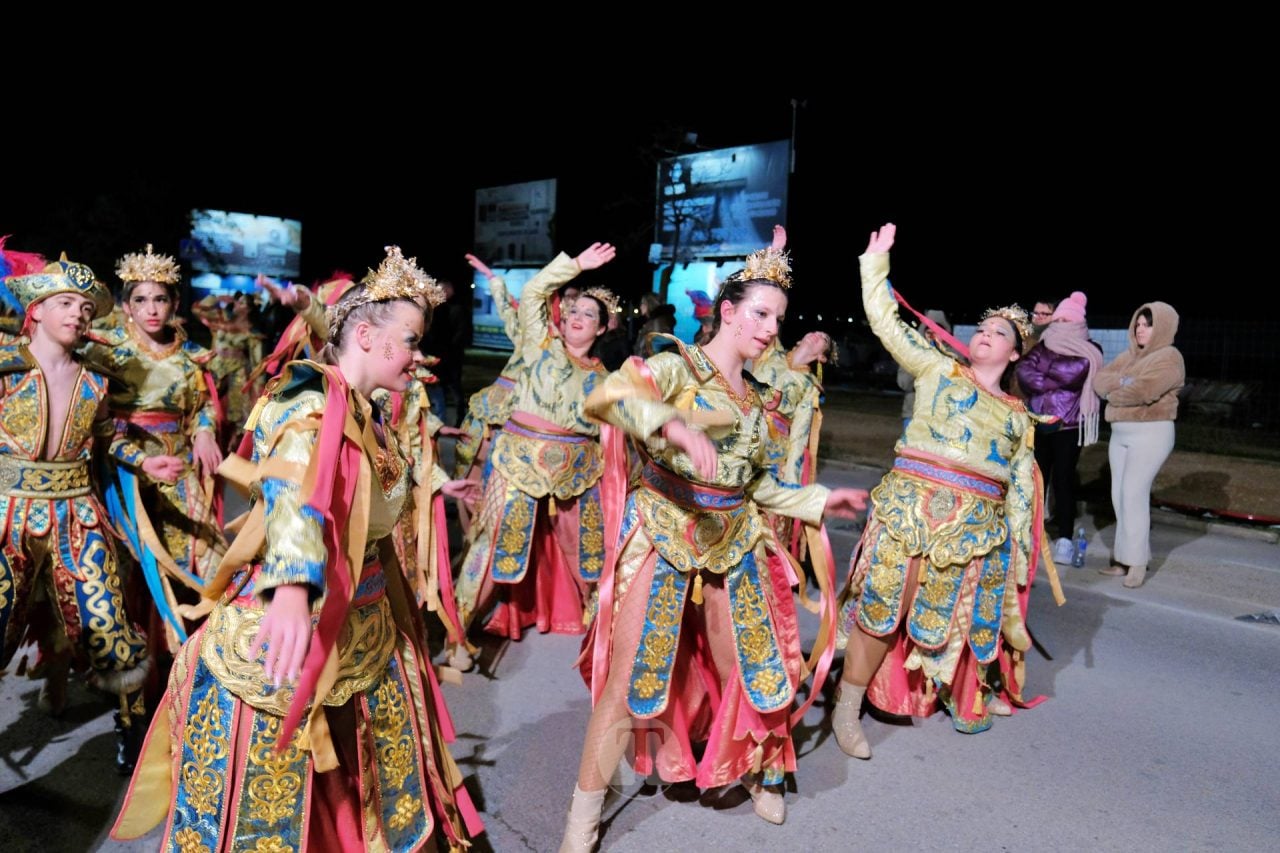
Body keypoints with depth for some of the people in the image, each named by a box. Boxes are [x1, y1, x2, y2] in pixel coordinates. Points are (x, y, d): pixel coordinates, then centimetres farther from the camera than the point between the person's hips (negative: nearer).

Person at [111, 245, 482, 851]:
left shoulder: (366, 413, 7)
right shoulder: (309, 402, -21)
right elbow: (294, 490, -42)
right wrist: (293, 587, -58)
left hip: (364, 622, 9)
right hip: (293, 619, -9)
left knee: (381, 770, 19)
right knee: (269, 783, 5)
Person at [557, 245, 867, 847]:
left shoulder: (757, 398, 12)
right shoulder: (677, 367, -9)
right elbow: (603, 398, -28)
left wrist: (818, 501, 16)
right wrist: (672, 424, -43)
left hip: (735, 542, 6)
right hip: (665, 535, -6)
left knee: (752, 669, 13)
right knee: (633, 674, -1)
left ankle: (759, 771, 41)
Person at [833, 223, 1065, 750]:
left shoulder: (1017, 415, 17)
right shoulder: (939, 371, 8)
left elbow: (1021, 486, 18)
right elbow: (887, 324, 2)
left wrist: (1020, 547, 13)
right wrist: (876, 261, 1)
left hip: (976, 523, 4)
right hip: (911, 504, -4)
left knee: (963, 613, 13)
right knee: (883, 608, -5)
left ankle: (966, 695, 41)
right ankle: (847, 710, 8)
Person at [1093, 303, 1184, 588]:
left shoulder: (1169, 358, -8)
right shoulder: (1128, 356, 16)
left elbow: (1144, 390, -22)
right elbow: (1100, 379, 5)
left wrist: (1113, 393, -5)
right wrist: (1122, 382, -14)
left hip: (1151, 433, -8)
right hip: (1119, 432, 8)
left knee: (1134, 493, -13)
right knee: (1119, 495, 8)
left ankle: (1138, 562, -6)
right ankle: (1125, 557, 16)